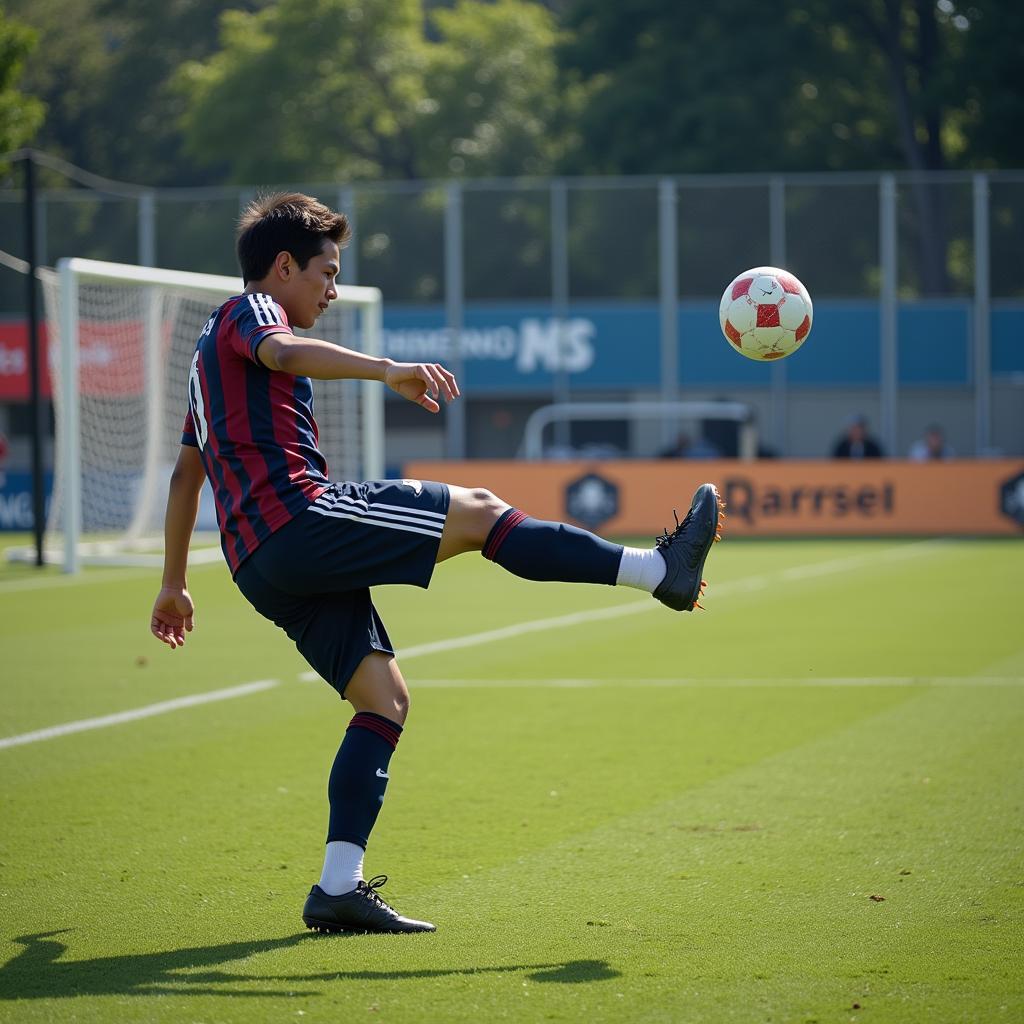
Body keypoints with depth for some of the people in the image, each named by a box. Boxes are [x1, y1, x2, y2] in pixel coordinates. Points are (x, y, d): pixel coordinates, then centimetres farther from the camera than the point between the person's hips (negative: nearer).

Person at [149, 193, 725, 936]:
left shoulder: (215, 349, 32)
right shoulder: (248, 310, 2)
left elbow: (187, 472, 36)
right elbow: (285, 354, -24)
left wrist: (174, 583, 41)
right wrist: (387, 371, -39)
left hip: (264, 564, 10)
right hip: (297, 518, -10)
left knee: (384, 695, 3)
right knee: (477, 511, -9)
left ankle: (339, 888, -5)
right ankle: (661, 570, -11)